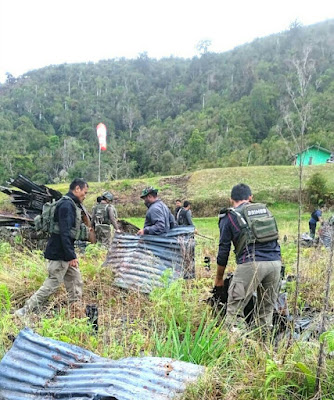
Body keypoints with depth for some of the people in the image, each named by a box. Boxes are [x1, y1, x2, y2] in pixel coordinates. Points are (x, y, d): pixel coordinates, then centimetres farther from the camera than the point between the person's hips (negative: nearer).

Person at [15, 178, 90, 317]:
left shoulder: (71, 204, 13)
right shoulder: (67, 204, -19)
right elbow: (65, 232, -25)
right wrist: (71, 256, -24)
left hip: (64, 253, 10)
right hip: (59, 254, -10)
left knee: (75, 281, 13)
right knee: (53, 284, -3)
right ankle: (26, 310, 4)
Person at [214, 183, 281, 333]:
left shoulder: (229, 217, 9)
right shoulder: (264, 210, 21)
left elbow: (224, 250, 9)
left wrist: (219, 278, 18)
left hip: (251, 263, -5)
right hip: (275, 261, 5)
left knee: (234, 309, 1)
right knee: (267, 308, 16)